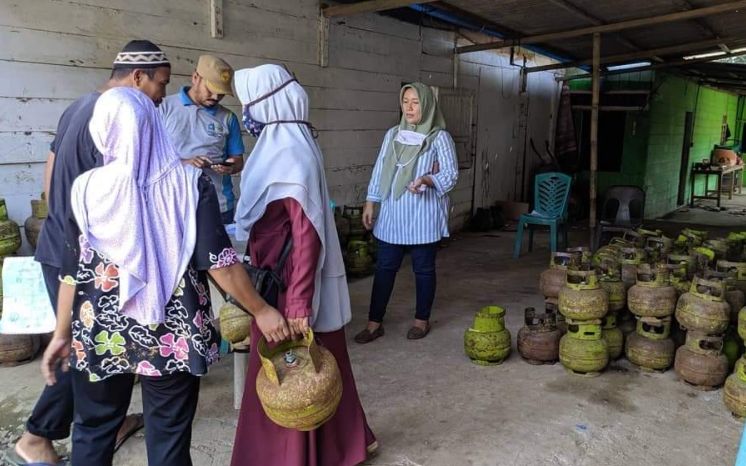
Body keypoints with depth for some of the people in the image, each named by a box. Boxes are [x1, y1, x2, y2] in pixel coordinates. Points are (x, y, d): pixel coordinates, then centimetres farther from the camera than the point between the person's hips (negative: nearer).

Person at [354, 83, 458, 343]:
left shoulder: (439, 137, -5)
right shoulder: (393, 134, 9)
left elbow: (451, 174, -9)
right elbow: (379, 170, 11)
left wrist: (427, 180, -27)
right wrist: (370, 202, 6)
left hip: (423, 216, -4)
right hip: (392, 214, 4)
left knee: (423, 268, 8)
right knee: (384, 267, 6)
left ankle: (422, 320, 24)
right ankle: (375, 323, 14)